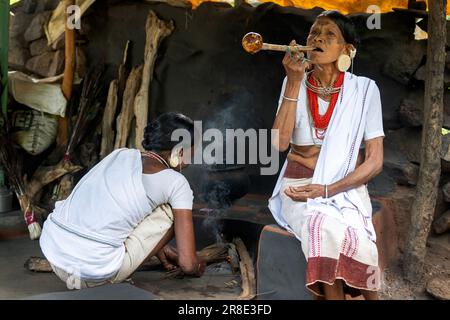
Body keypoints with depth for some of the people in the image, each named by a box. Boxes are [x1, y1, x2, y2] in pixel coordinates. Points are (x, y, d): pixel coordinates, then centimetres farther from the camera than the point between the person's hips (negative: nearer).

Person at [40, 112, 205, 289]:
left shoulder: (120, 154, 15)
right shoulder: (176, 183, -2)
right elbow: (188, 263, -3)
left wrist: (157, 246, 42)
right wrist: (198, 267, 21)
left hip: (52, 254, 7)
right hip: (95, 276, -7)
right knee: (173, 211, 8)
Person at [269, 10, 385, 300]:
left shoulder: (363, 89, -3)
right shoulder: (294, 84, 3)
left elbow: (375, 161, -5)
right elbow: (280, 143, -11)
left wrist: (328, 189, -18)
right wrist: (294, 82, -15)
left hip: (347, 189, -1)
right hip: (300, 187, 1)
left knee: (339, 234, -32)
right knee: (325, 227, -31)